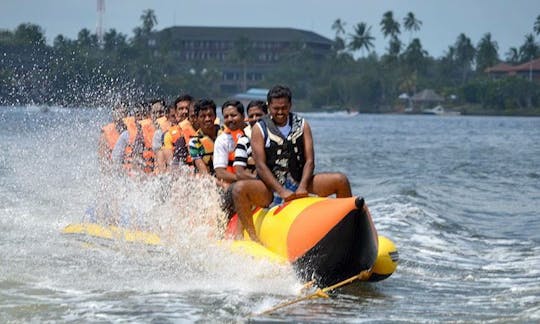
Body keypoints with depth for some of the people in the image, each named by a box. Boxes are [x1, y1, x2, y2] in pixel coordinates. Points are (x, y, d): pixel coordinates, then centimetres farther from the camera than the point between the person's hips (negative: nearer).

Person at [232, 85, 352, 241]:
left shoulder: (302, 125, 8)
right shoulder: (259, 129, -1)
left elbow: (310, 160, -1)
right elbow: (261, 166, -10)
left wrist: (302, 187, -20)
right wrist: (281, 191, -23)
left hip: (299, 183, 3)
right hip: (270, 186, -3)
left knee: (341, 180, -14)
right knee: (239, 189, -32)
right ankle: (253, 238, -30)